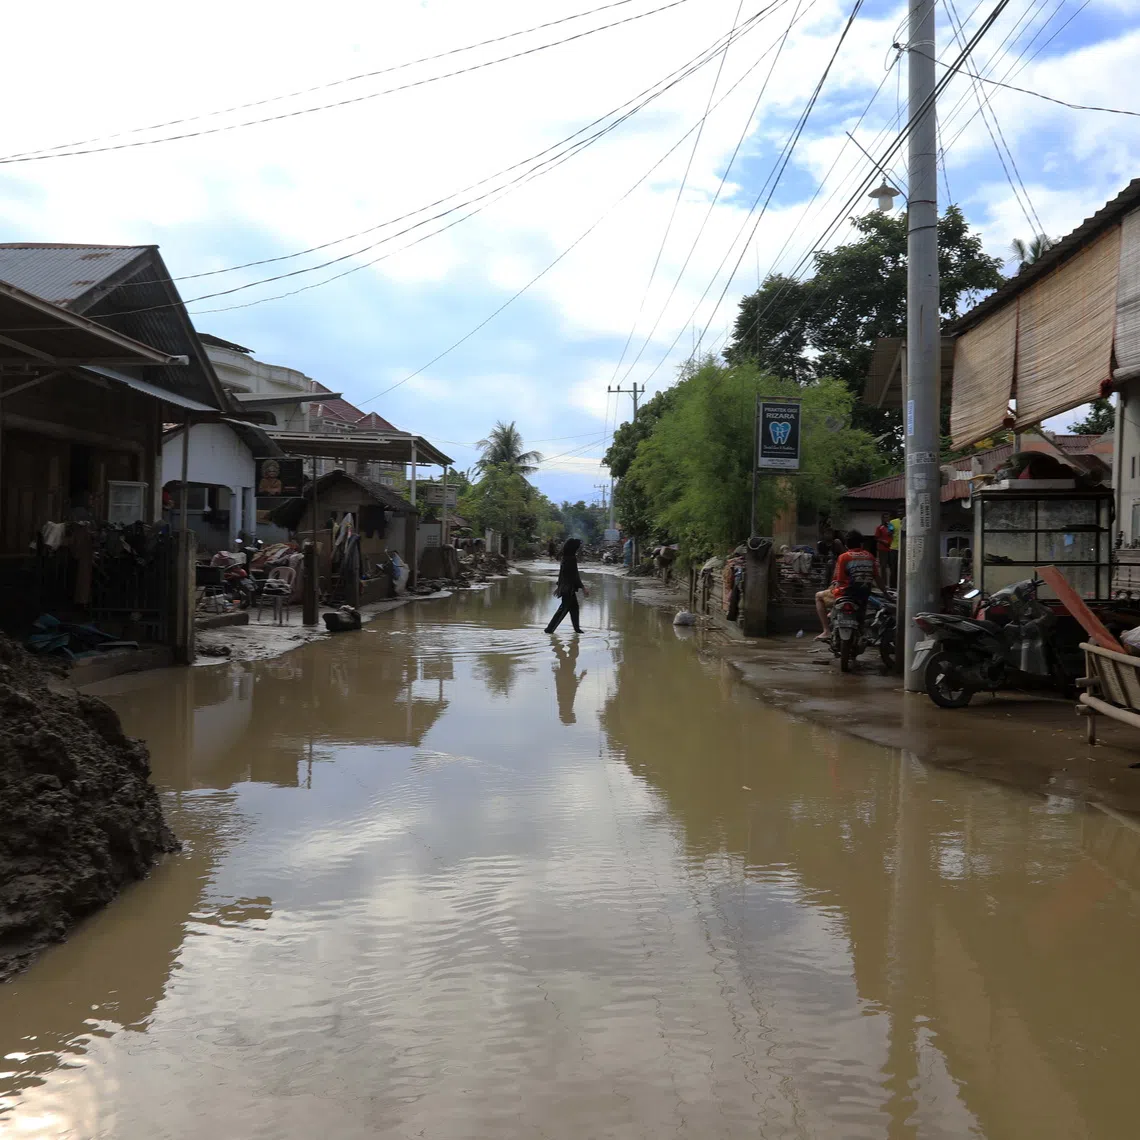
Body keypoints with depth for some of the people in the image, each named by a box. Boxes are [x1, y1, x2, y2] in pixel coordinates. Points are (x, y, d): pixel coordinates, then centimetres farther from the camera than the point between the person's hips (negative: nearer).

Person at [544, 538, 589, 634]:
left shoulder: (566, 558, 7)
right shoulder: (571, 559, -20)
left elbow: (561, 573, 16)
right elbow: (574, 575, -21)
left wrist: (558, 585, 25)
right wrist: (583, 588, -17)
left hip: (565, 587, 10)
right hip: (569, 588, -10)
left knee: (574, 607, 17)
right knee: (564, 608, -3)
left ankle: (577, 628, 26)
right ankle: (550, 628, -2)